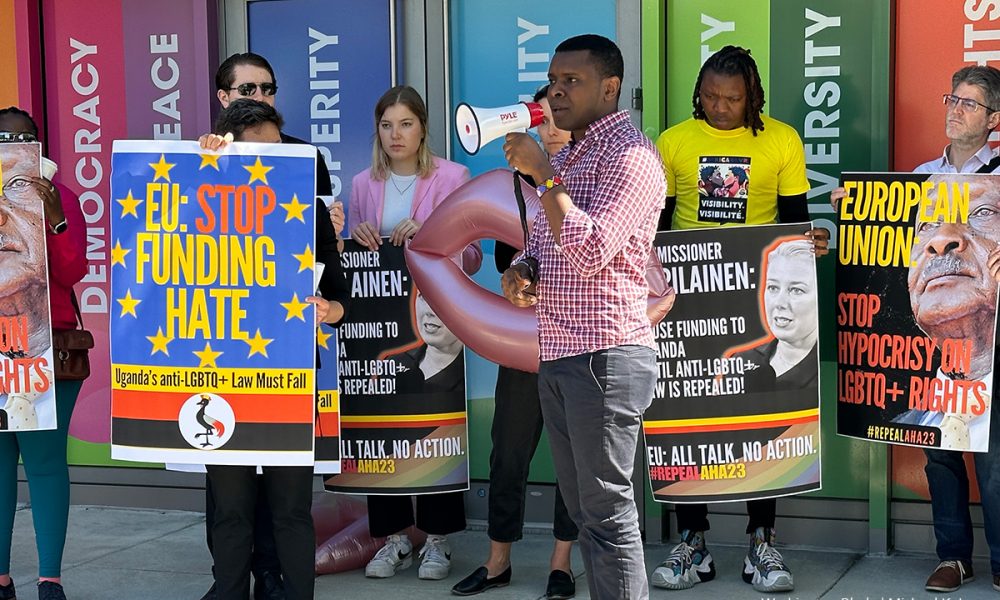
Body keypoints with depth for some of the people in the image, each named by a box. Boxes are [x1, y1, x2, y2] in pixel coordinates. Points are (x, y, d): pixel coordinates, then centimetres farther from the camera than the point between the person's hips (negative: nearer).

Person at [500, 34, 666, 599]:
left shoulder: (628, 154, -11)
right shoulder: (567, 155, 18)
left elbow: (591, 251, -21)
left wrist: (542, 174, -17)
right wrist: (521, 270, 5)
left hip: (605, 357, -9)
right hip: (558, 357, 9)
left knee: (608, 511, -5)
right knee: (583, 507, 12)